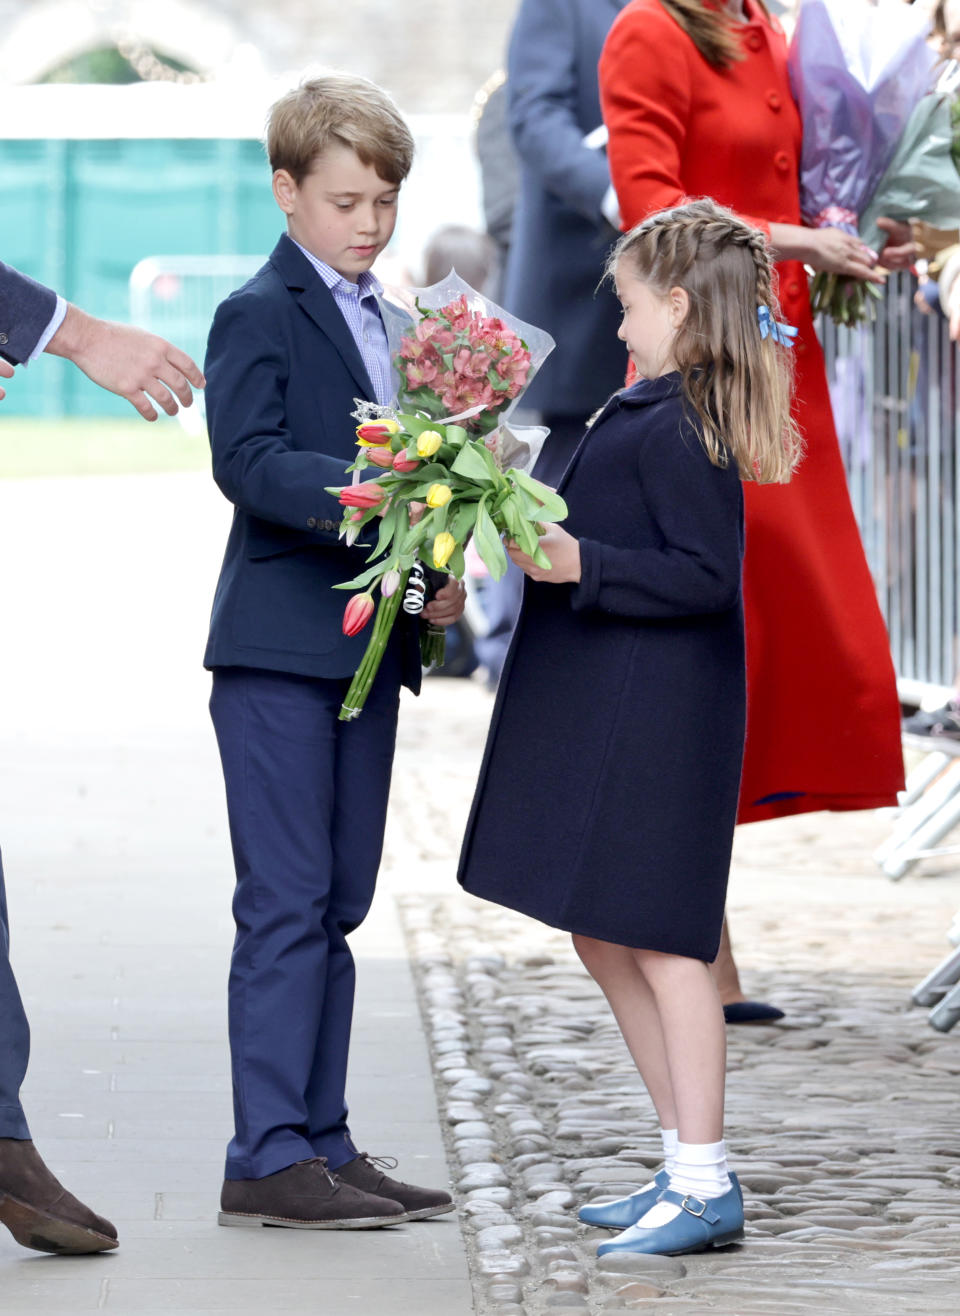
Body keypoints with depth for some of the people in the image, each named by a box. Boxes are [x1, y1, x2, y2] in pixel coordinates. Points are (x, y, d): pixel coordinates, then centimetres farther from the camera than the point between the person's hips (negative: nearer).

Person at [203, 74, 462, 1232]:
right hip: (280, 648, -8)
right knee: (286, 906, -8)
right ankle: (267, 1159, -6)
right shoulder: (259, 315, -6)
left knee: (335, 907, 9)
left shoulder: (375, 320, 18)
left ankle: (323, 1145, 14)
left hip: (364, 648, 8)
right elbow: (249, 460, -20)